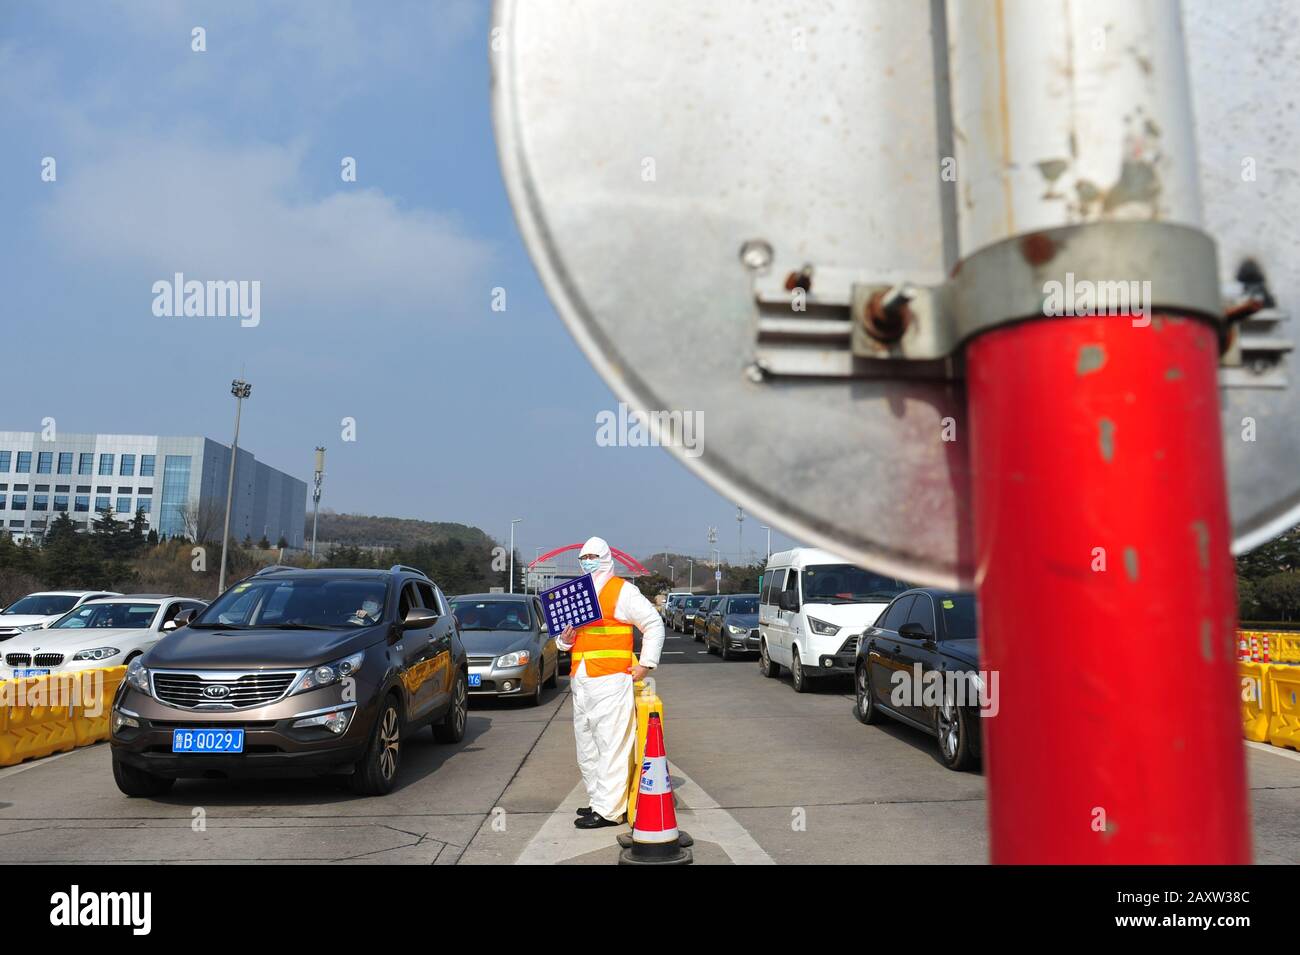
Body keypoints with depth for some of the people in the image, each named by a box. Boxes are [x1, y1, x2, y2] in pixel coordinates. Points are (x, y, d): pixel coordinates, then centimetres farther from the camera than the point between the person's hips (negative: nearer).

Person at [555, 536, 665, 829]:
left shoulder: (622, 591, -2)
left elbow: (653, 624, -2)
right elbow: (564, 635, 27)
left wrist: (646, 664, -7)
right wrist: (564, 640, 3)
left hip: (611, 681, -8)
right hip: (580, 682, 8)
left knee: (611, 745, -6)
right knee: (586, 746, 13)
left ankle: (608, 810, -3)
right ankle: (596, 799, 25)